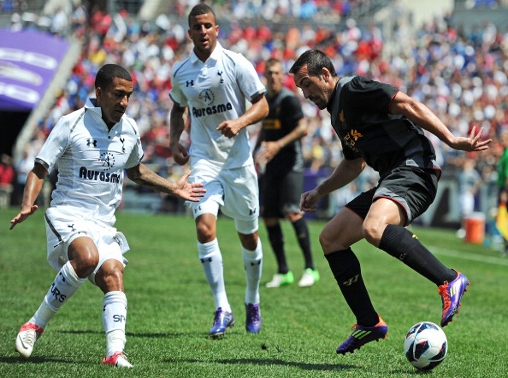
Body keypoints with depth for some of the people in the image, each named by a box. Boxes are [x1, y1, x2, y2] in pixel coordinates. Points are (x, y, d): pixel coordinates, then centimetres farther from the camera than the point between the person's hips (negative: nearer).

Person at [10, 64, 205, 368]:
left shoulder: (130, 129, 10)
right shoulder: (72, 124, -6)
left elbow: (135, 170, 30)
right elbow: (40, 169, -3)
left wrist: (172, 188, 25)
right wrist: (28, 206, -19)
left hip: (104, 225, 5)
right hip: (67, 216, -5)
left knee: (113, 273, -21)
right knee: (87, 257, -34)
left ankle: (115, 352, -30)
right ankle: (36, 325, -21)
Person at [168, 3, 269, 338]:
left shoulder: (236, 63, -4)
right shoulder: (180, 72, 5)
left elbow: (263, 105, -4)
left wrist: (240, 122, -23)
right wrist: (174, 140, 7)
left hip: (239, 160, -1)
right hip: (203, 162, 1)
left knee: (248, 235, 8)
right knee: (204, 226, -19)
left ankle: (253, 301, 32)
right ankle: (223, 309, -16)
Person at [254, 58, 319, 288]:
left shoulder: (288, 100, -10)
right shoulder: (264, 100, 13)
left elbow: (303, 128, -21)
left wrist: (278, 145, -29)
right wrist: (255, 153, 18)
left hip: (291, 165, -8)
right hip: (271, 167, 8)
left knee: (292, 212, -17)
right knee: (268, 216, 2)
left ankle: (310, 269, -10)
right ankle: (283, 272, 10)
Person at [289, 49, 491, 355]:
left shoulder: (353, 89, -7)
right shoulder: (337, 112, 24)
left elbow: (407, 105, -16)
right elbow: (354, 163, 38)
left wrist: (451, 140, -24)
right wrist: (319, 192, 33)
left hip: (414, 169, -10)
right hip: (391, 179, 10)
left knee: (373, 228, -36)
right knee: (330, 239, 6)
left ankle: (449, 281, -30)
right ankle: (369, 323, 8)